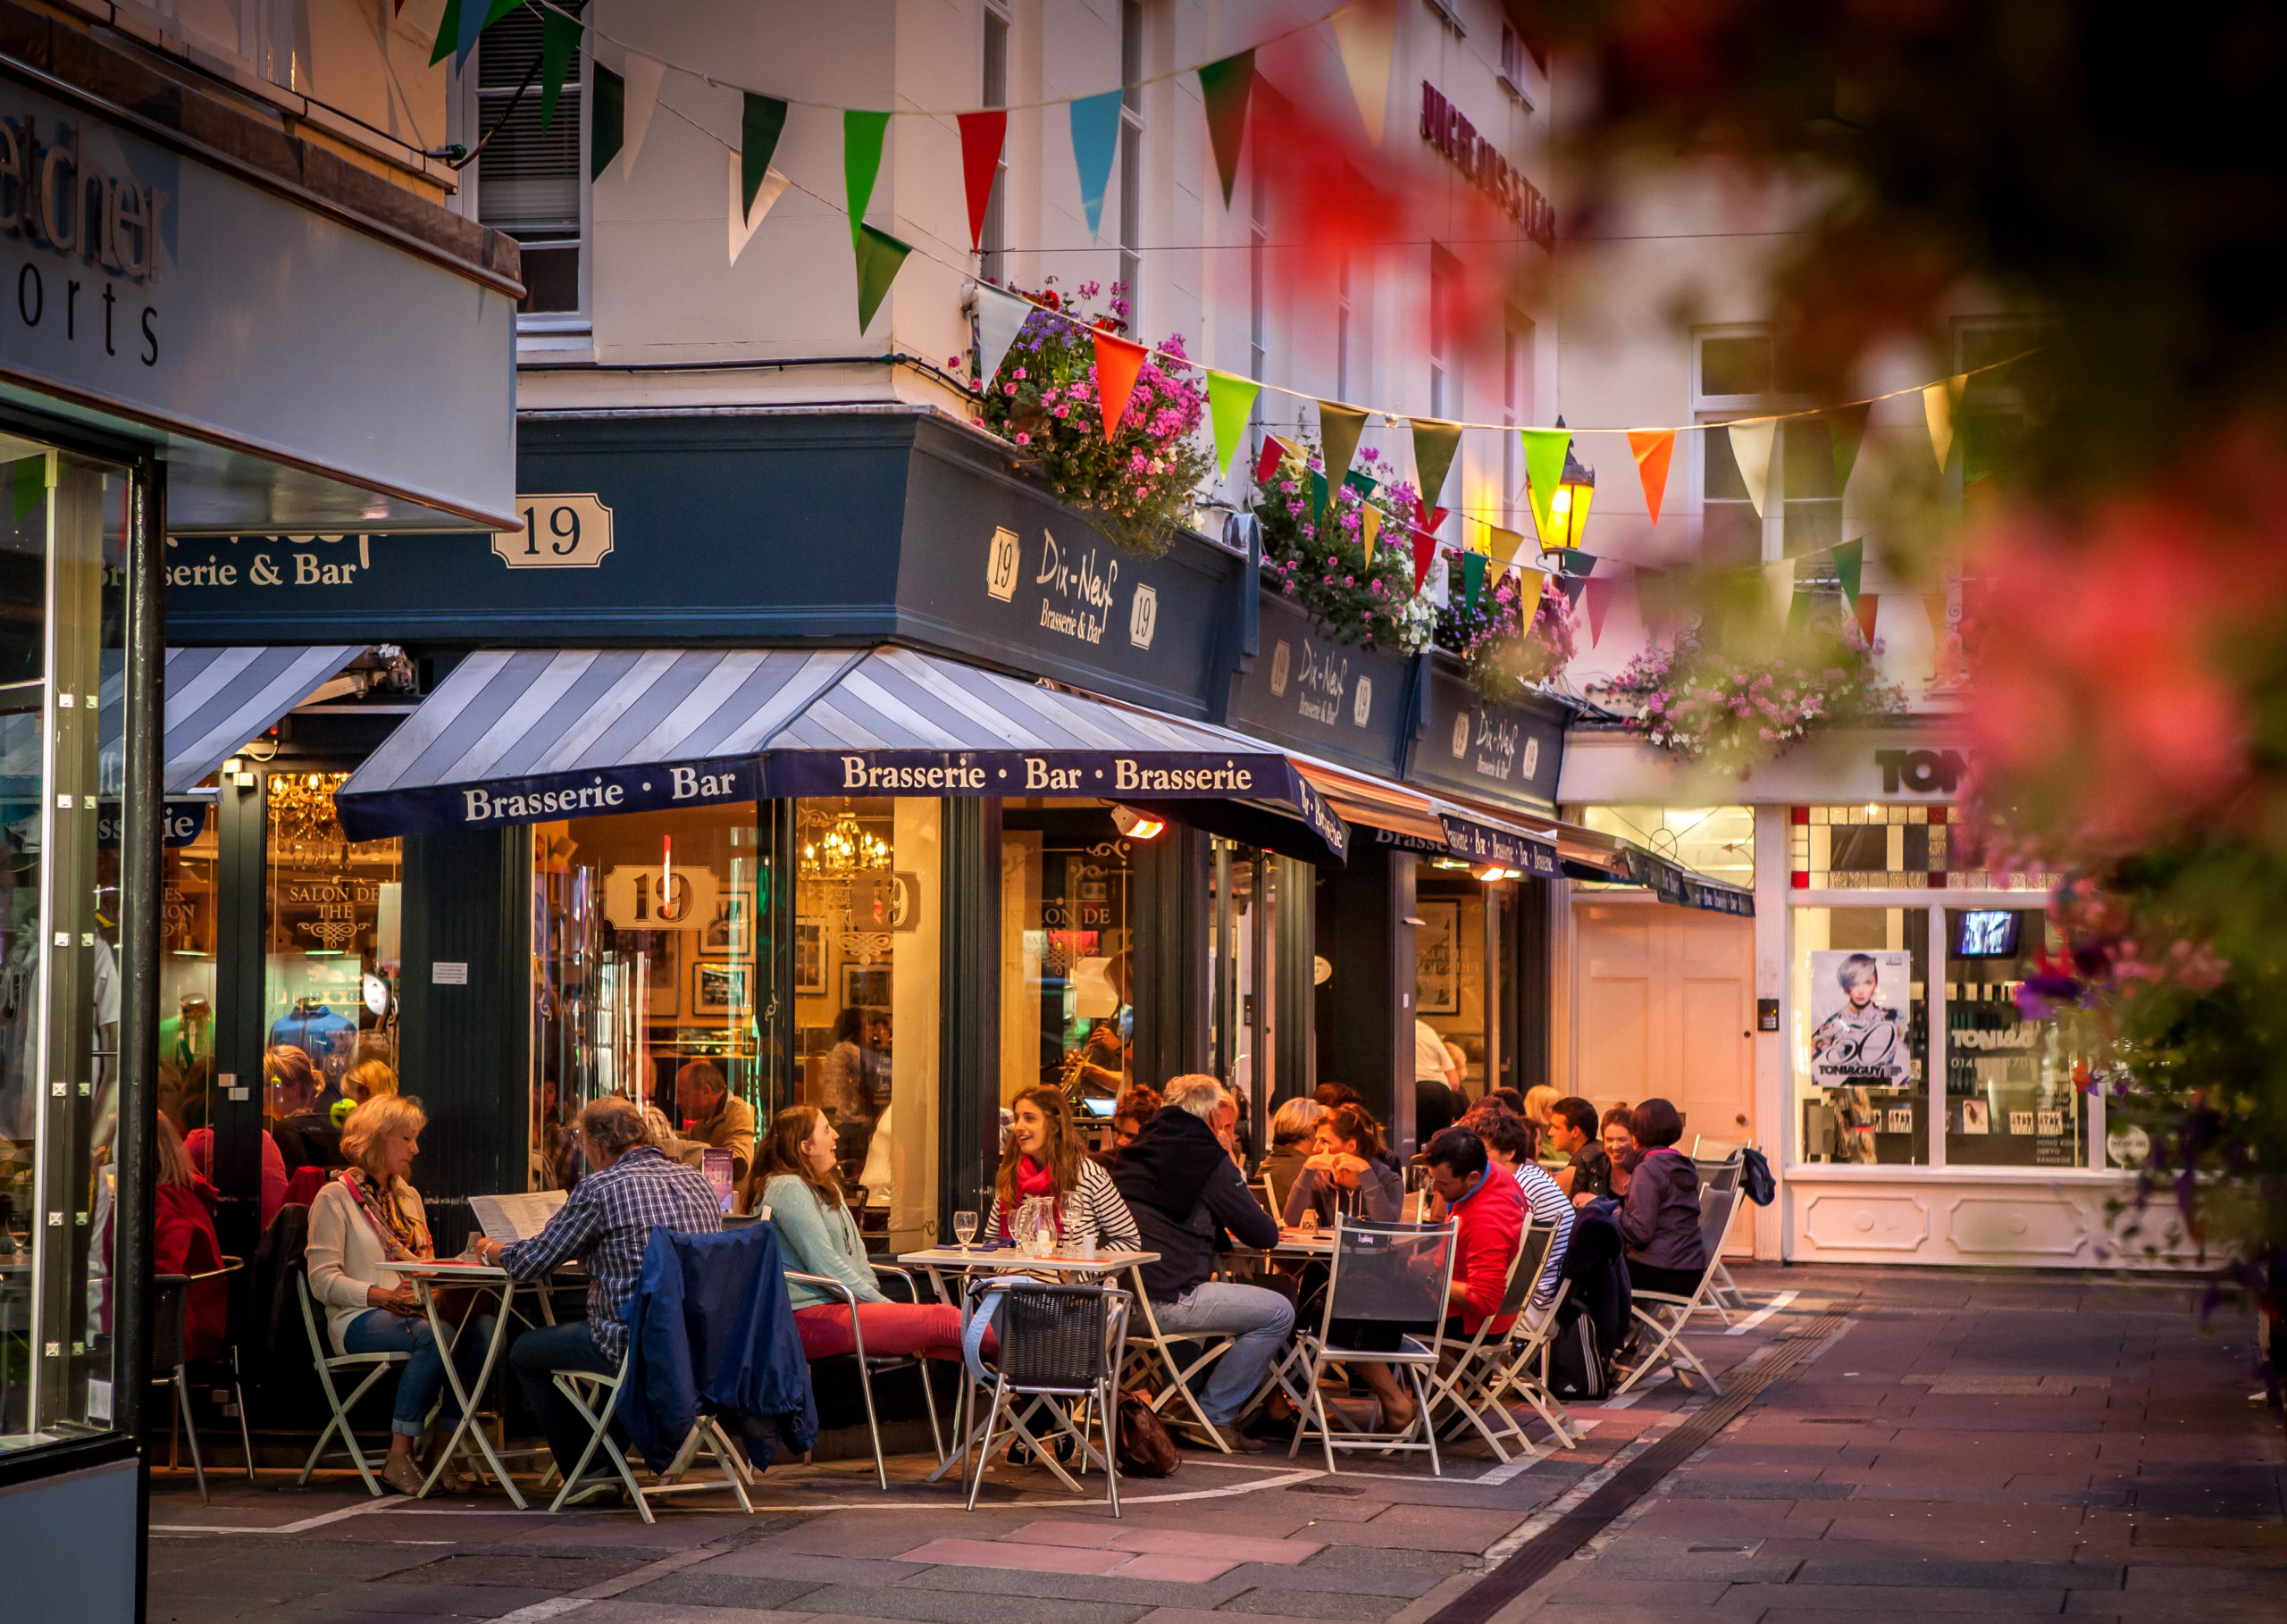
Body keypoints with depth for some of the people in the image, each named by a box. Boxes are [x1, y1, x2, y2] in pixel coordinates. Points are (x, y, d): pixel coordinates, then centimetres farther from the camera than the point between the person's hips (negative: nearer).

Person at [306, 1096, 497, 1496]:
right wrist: (381, 1296, -22)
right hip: (358, 1320, -6)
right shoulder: (335, 1198, -1)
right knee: (434, 1336, -36)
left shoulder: (408, 1197, 22)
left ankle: (443, 1447, -22)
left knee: (481, 1326, -24)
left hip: (414, 1311, 7)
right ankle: (399, 1458, -29)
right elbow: (323, 1280, -8)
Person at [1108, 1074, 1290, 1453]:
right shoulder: (1209, 1160, -5)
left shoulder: (1134, 1152, 17)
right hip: (1164, 1301, -9)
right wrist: (1271, 1225, 21)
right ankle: (1214, 1414, 3)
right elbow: (1264, 1235, -3)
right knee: (1278, 1313, -2)